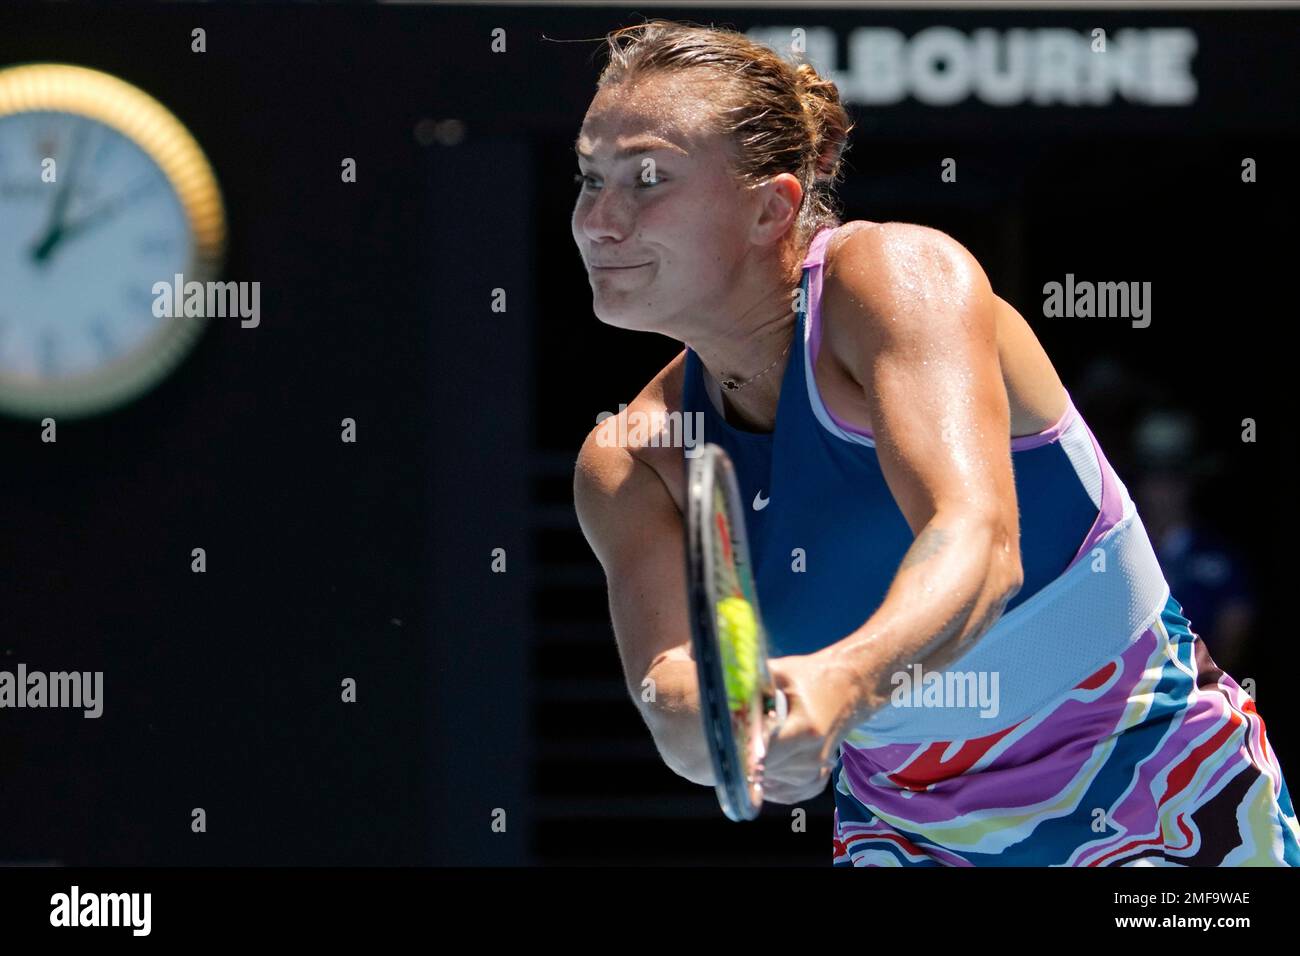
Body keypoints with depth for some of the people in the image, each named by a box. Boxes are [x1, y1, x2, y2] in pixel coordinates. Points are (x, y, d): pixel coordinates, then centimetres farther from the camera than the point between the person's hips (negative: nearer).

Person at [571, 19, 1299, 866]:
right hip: (913, 840, 4)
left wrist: (836, 683, -52)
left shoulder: (894, 274, -19)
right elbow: (669, 684, -19)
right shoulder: (627, 465, -6)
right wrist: (692, 714, -43)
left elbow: (980, 542, -34)